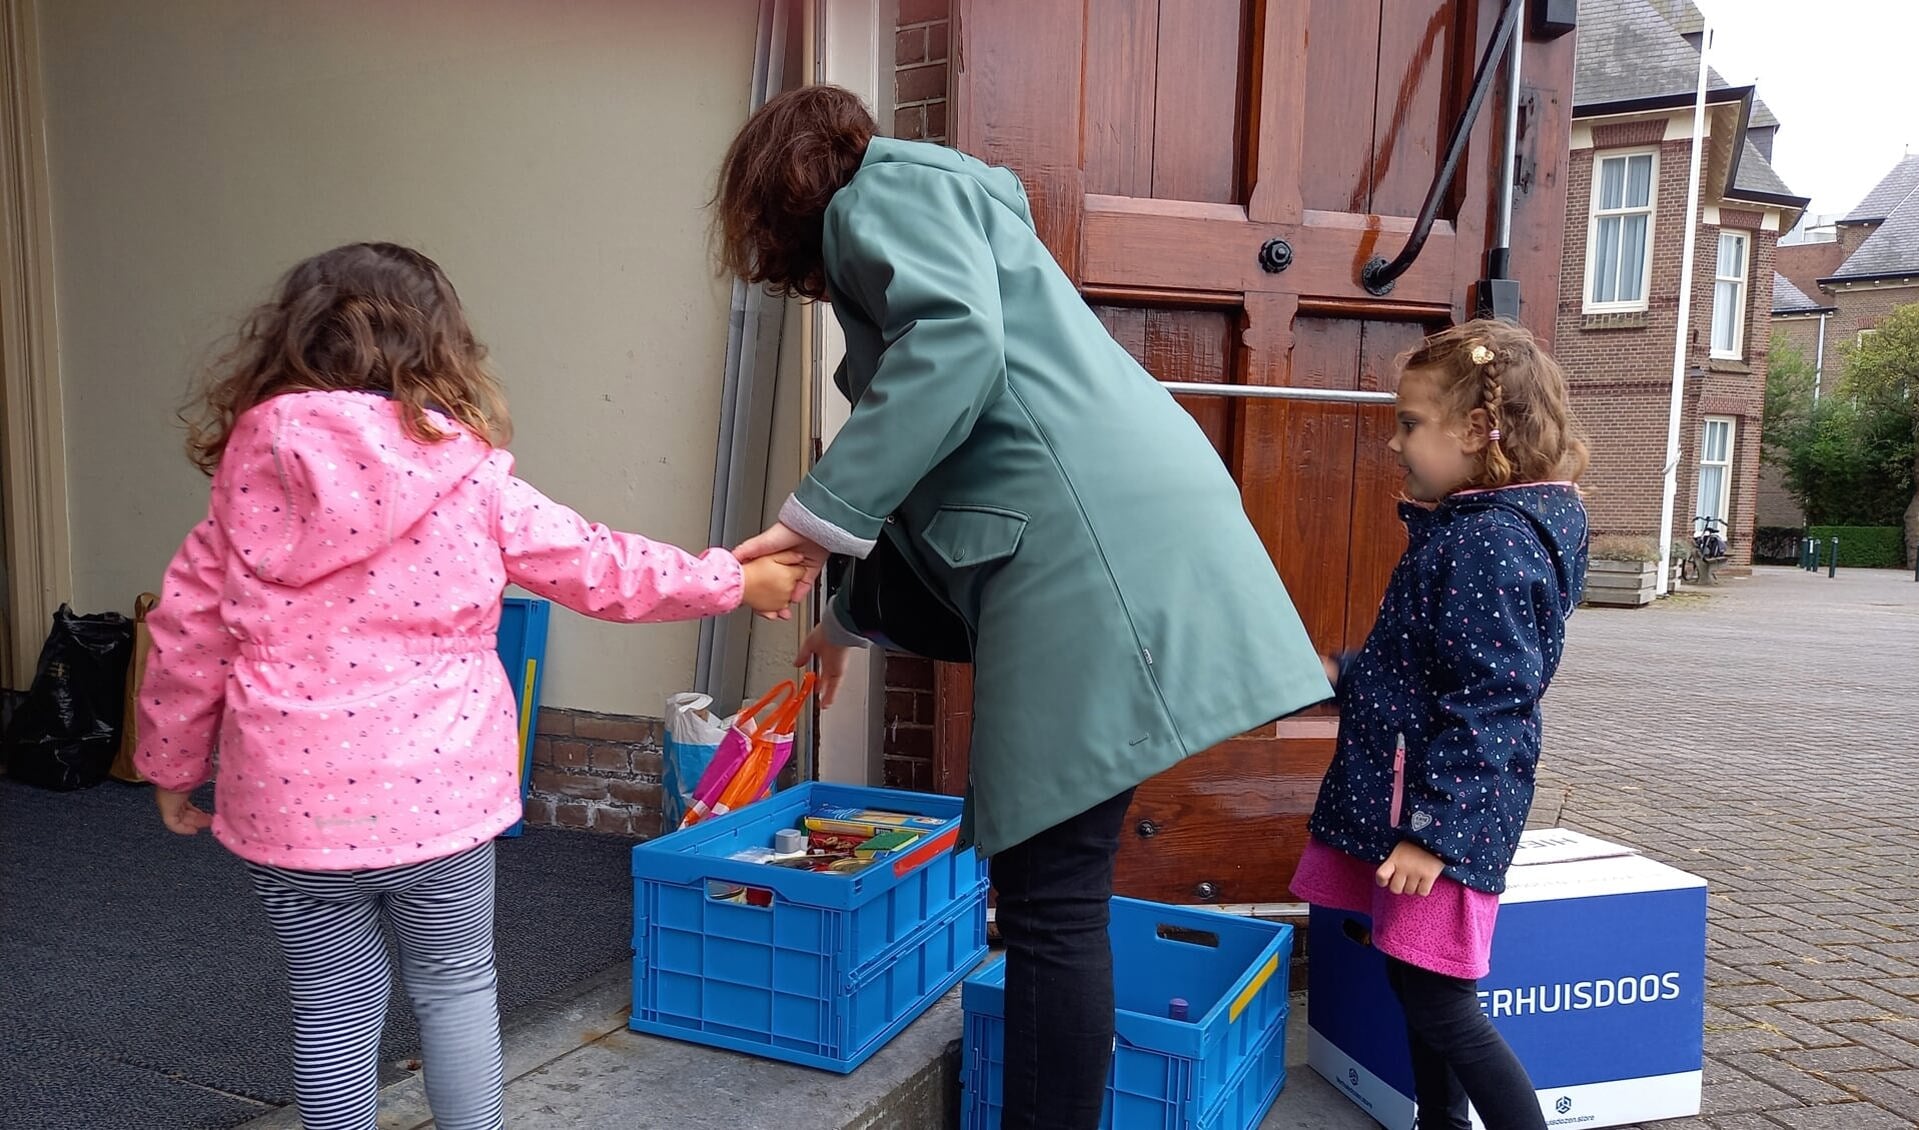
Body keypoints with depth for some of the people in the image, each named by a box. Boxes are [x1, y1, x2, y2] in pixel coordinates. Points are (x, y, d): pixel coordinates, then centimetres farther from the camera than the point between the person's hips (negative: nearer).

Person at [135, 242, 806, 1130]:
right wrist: (737, 581, 12)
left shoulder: (248, 479, -1)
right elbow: (599, 569, 0)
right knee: (454, 986, 17)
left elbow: (189, 639, 4)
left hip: (289, 802, 2)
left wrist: (173, 770, 18)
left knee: (333, 1007, 16)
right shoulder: (469, 479, -8)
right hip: (433, 791, -2)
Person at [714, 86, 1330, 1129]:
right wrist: (849, 618, 42)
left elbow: (958, 343, -16)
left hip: (1094, 540, -10)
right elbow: (941, 476, 37)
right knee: (1049, 881, 14)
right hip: (1120, 532, 10)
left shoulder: (883, 191, 7)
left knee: (1052, 895, -5)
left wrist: (819, 515, -12)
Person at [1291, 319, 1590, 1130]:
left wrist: (1435, 828, -22)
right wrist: (1344, 679, 27)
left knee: (1437, 1003, -3)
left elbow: (1487, 704, -23)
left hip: (1445, 809, -10)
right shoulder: (1467, 526, 11)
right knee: (1414, 985, 18)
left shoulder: (1490, 542, -20)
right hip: (1404, 794, 10)